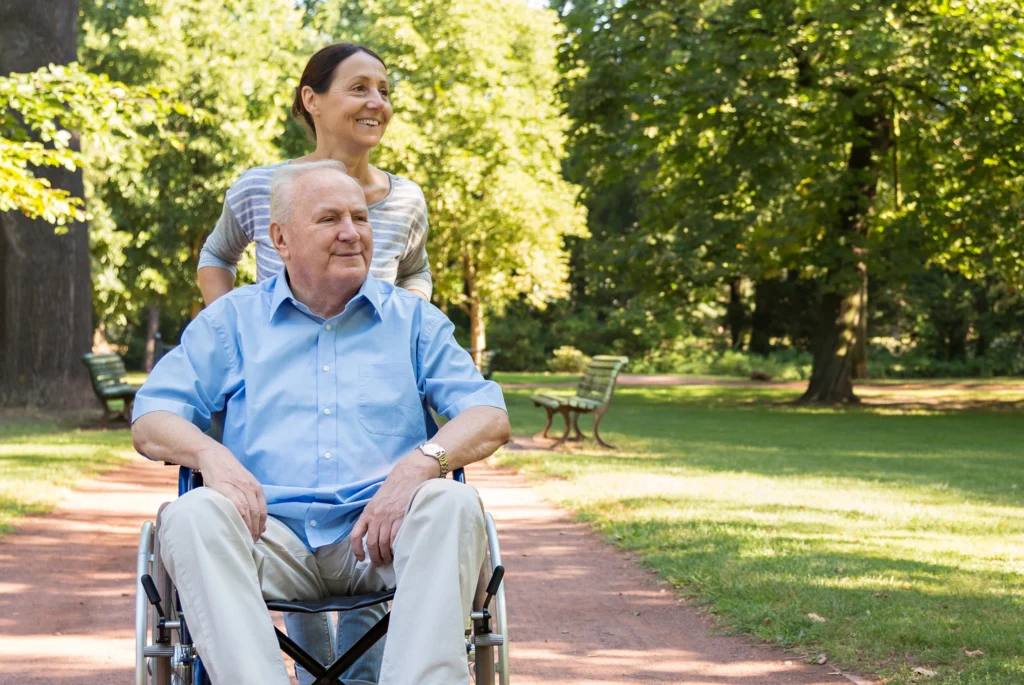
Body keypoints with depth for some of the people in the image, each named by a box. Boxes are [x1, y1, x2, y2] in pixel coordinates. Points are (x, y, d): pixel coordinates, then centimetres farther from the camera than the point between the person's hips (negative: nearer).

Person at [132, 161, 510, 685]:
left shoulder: (413, 320, 18)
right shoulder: (232, 320, 18)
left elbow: (490, 418, 6)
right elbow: (150, 422, 10)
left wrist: (422, 462, -17)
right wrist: (208, 453, -14)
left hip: (380, 541, 0)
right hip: (271, 533, 0)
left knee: (454, 506, -31)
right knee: (190, 516, -30)